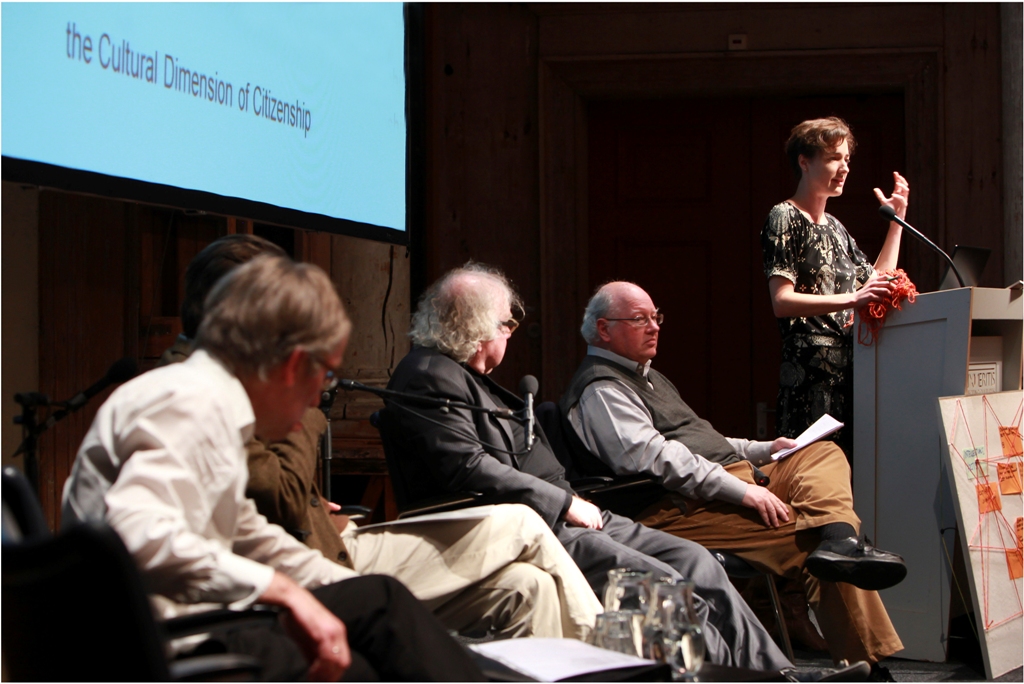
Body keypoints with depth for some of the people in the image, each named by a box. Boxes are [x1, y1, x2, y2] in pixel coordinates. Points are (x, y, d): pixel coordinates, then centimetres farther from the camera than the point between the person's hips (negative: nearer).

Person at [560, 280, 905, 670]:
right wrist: (742, 490, -24)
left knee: (824, 454, -6)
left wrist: (764, 450, 20)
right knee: (806, 533, -25)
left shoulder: (645, 376, 29)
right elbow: (654, 457, -20)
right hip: (683, 507, -10)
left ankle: (838, 538, -32)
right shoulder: (600, 389, -6)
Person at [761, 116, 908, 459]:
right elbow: (782, 302, -13)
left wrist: (897, 222, 24)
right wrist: (849, 300, -25)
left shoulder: (834, 226, 23)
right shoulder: (784, 218, -2)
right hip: (811, 369, -8)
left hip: (849, 365, 8)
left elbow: (874, 282, 26)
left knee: (849, 460, 0)